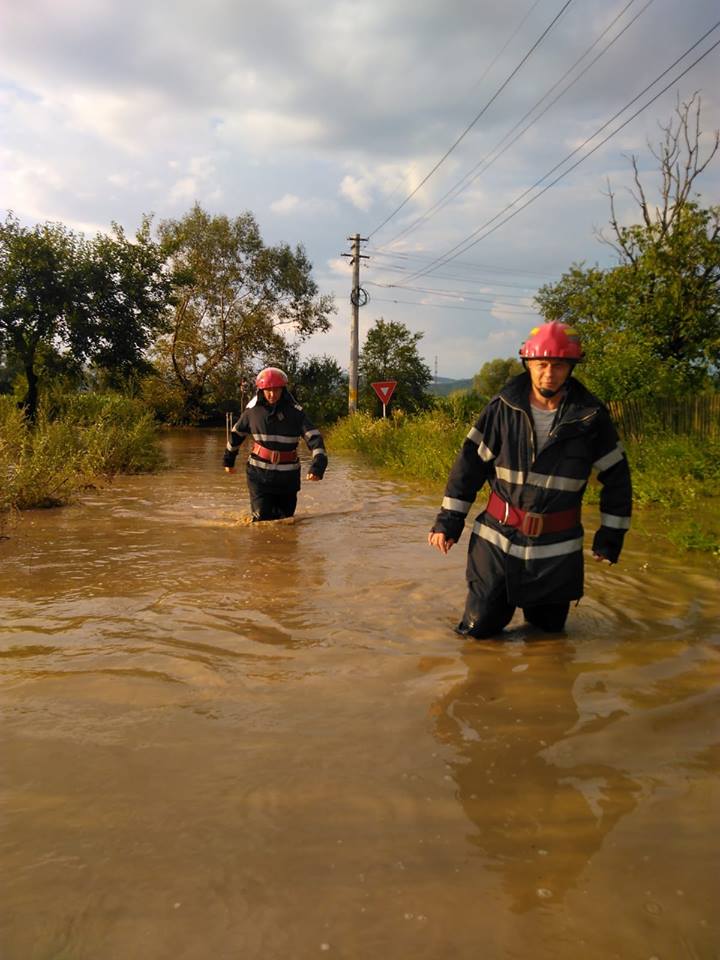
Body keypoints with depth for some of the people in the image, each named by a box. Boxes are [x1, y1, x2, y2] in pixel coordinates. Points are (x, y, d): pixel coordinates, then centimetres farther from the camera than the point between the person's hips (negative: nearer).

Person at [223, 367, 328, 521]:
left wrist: (317, 466, -32)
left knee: (285, 520, 12)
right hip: (259, 474, 0)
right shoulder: (253, 409, -2)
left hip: (288, 476, 0)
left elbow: (314, 438, -17)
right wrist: (228, 459, 22)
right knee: (263, 519, -4)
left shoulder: (295, 412, -7)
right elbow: (237, 433, 14)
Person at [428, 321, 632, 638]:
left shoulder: (591, 416, -6)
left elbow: (616, 475, 3)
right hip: (498, 539, 0)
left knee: (550, 628, 14)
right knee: (480, 627, 6)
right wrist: (449, 520, -3)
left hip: (557, 546, 1)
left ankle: (537, 604, 47)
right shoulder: (504, 407, -6)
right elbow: (469, 462, -1)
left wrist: (611, 535, 4)